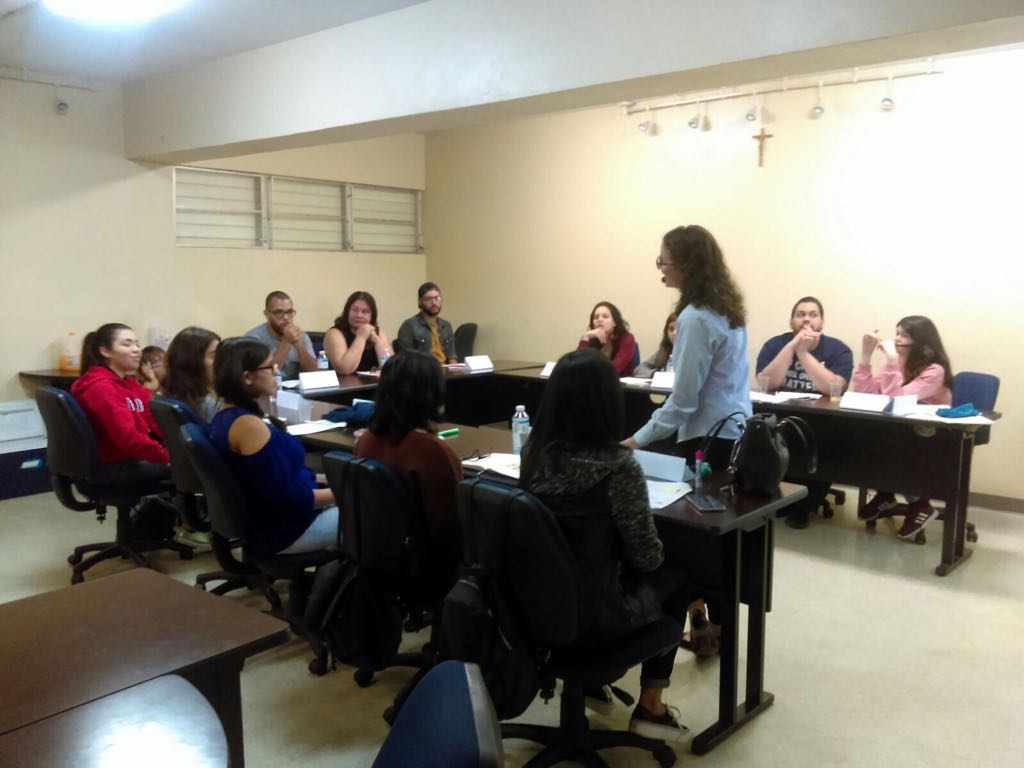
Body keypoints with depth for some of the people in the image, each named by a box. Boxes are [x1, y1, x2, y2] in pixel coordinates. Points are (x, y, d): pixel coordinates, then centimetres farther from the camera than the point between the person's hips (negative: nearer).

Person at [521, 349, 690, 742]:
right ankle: (650, 708, 29)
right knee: (673, 577, 22)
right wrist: (654, 555, 9)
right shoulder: (618, 466, -24)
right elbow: (647, 556, -14)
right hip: (591, 612, -5)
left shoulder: (533, 449, -7)